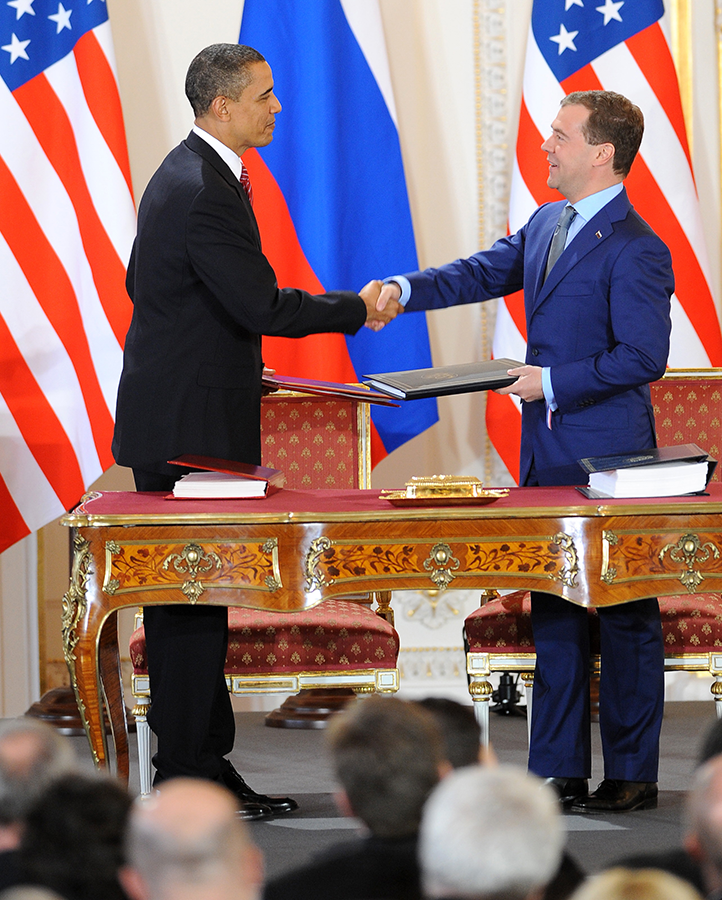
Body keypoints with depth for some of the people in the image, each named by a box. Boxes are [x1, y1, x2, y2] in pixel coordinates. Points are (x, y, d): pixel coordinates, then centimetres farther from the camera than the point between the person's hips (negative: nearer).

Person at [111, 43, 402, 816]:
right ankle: (188, 781, -1)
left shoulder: (187, 174, 13)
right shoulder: (204, 193, -20)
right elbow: (261, 304, -22)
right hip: (188, 426, -10)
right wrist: (356, 309, -9)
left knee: (194, 597, 12)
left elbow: (142, 283, 22)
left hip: (178, 411, 10)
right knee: (190, 600, -5)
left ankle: (205, 765, 18)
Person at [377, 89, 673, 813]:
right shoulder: (547, 223, 12)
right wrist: (405, 289, 0)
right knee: (554, 612, 12)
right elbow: (486, 272, 15)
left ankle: (632, 774, 8)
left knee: (625, 615, 0)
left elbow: (643, 357, -19)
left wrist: (554, 381, -16)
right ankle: (559, 772, 18)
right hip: (548, 453, 9)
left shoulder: (635, 249, -16)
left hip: (609, 457, -9)